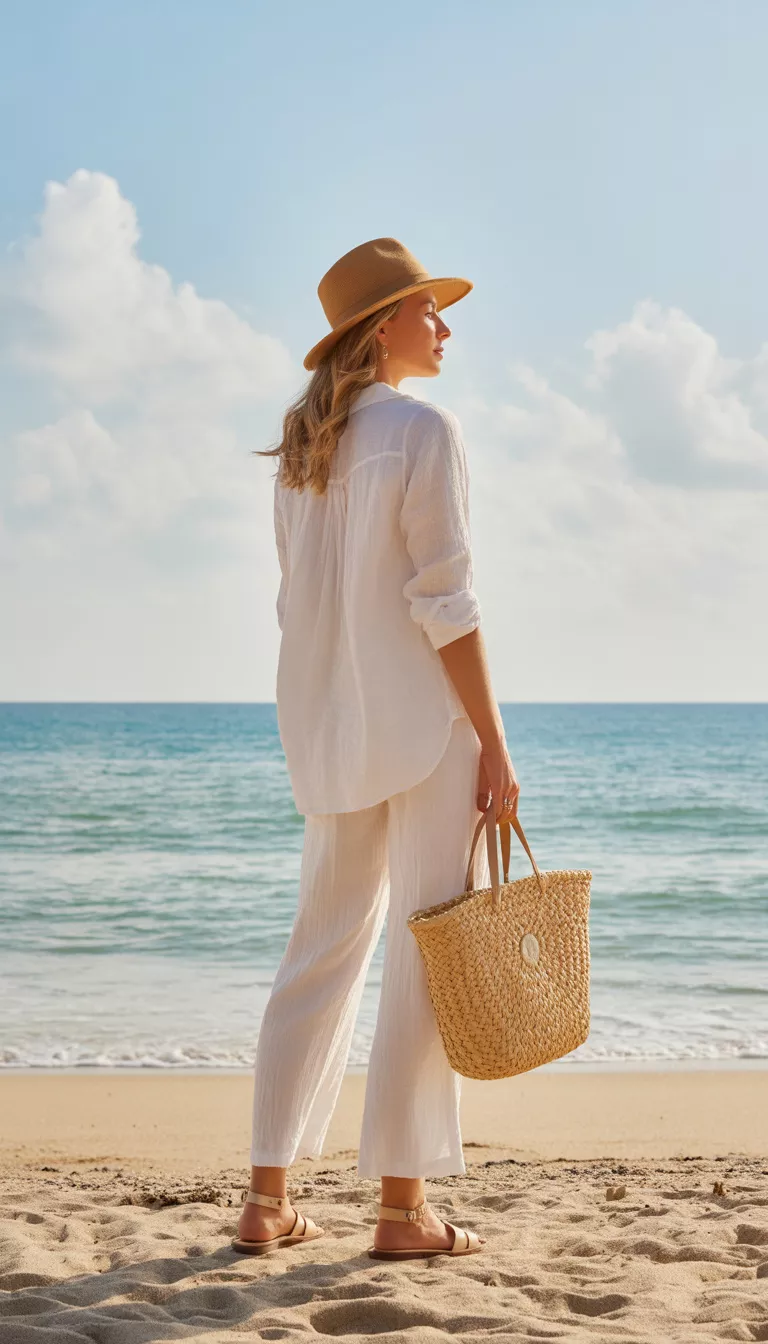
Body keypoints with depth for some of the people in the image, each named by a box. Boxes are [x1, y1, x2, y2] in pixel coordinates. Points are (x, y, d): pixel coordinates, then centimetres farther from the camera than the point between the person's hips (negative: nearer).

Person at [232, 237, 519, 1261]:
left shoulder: (303, 447, 12)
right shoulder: (424, 431, -10)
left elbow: (303, 601, 13)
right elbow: (443, 602, -15)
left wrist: (329, 734, 18)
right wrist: (494, 746, -12)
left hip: (331, 729, 7)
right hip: (425, 717, -7)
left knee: (323, 949, 11)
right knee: (426, 953, -1)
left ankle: (268, 1201, 13)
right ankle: (402, 1205, 2)